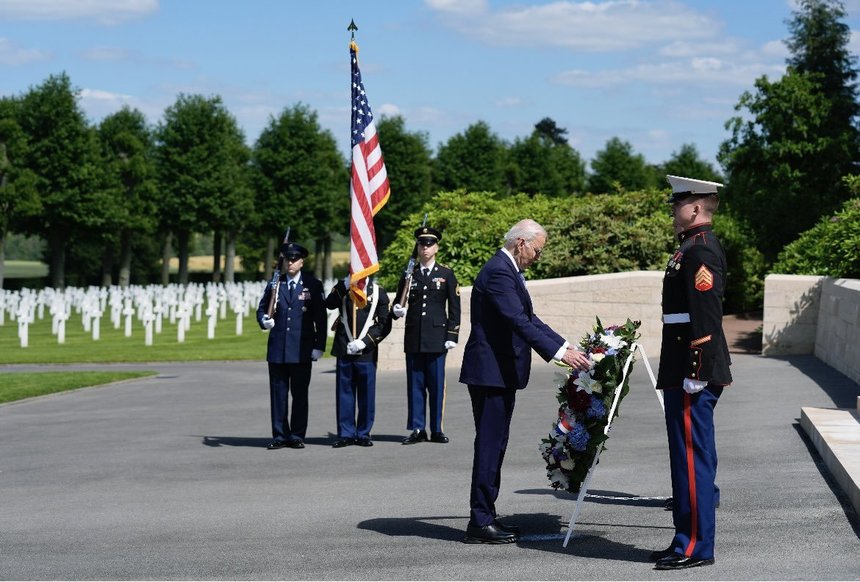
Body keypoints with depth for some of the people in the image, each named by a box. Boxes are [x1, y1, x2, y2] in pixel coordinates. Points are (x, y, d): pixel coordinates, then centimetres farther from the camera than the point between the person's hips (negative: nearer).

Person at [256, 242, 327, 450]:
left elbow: (320, 318, 1)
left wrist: (319, 346, -4)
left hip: (301, 350, -2)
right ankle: (280, 436, 10)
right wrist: (264, 320, -8)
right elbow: (261, 309, 16)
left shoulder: (313, 285, 3)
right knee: (278, 393, 4)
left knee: (300, 394, 2)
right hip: (277, 349, 2)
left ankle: (297, 436, 9)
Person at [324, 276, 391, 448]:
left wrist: (364, 342, -9)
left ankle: (363, 434, 12)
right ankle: (346, 434, 10)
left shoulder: (378, 291, 1)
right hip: (344, 350, 1)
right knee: (344, 393, 4)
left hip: (367, 352, -1)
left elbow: (384, 324, -1)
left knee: (366, 395, 3)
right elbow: (329, 304, -13)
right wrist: (343, 287, -23)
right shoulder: (342, 287, 6)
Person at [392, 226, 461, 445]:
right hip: (413, 337, 2)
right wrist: (397, 310, -10)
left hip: (437, 338, -2)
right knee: (415, 384, 2)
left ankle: (436, 430, 6)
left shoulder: (446, 275, 5)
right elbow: (398, 302, 14)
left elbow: (454, 308, 4)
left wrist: (452, 336, -3)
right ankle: (417, 429, 7)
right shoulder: (409, 275, 10)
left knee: (437, 384, 0)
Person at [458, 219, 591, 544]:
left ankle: (485, 517, 17)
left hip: (500, 372, 11)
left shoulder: (508, 270, 17)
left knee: (494, 445, 12)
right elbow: (519, 322, -25)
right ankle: (480, 523, -5)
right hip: (490, 371, -11)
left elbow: (529, 319, 21)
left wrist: (566, 346, 13)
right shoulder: (499, 272, -17)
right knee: (489, 444, -8)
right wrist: (559, 353, -27)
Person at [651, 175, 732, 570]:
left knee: (692, 457, -6)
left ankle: (695, 547, -2)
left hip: (693, 375, -11)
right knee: (693, 456, 14)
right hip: (684, 373, 11)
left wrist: (694, 375, -23)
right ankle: (690, 540, 21)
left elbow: (706, 318, -22)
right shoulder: (693, 248, 17)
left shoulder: (701, 251, -15)